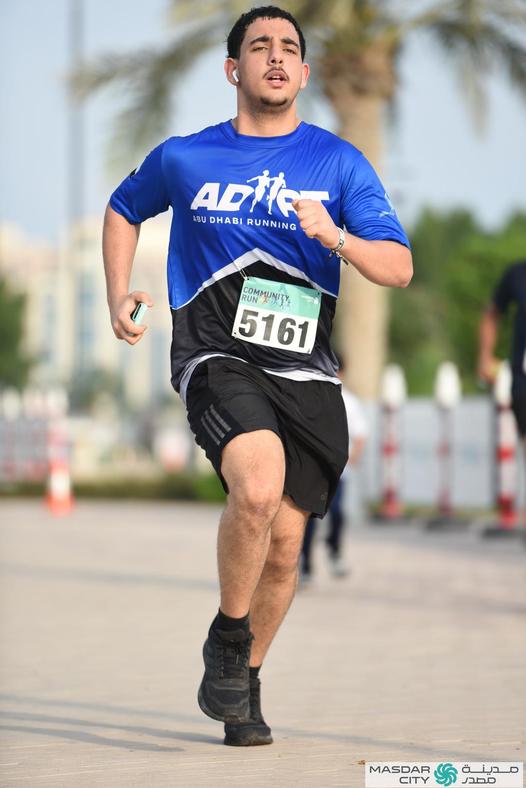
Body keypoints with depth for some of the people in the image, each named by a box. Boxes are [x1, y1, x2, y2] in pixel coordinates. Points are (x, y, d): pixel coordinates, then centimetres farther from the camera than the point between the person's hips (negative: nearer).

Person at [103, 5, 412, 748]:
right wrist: (119, 295, 12)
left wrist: (336, 238, -20)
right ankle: (227, 639, -6)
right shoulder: (184, 158, 7)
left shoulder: (339, 162, 6)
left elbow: (400, 268, -1)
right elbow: (123, 209, 27)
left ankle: (245, 685, 27)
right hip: (216, 356, -2)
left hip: (305, 371, 2)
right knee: (258, 487, -29)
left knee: (284, 542, 3)